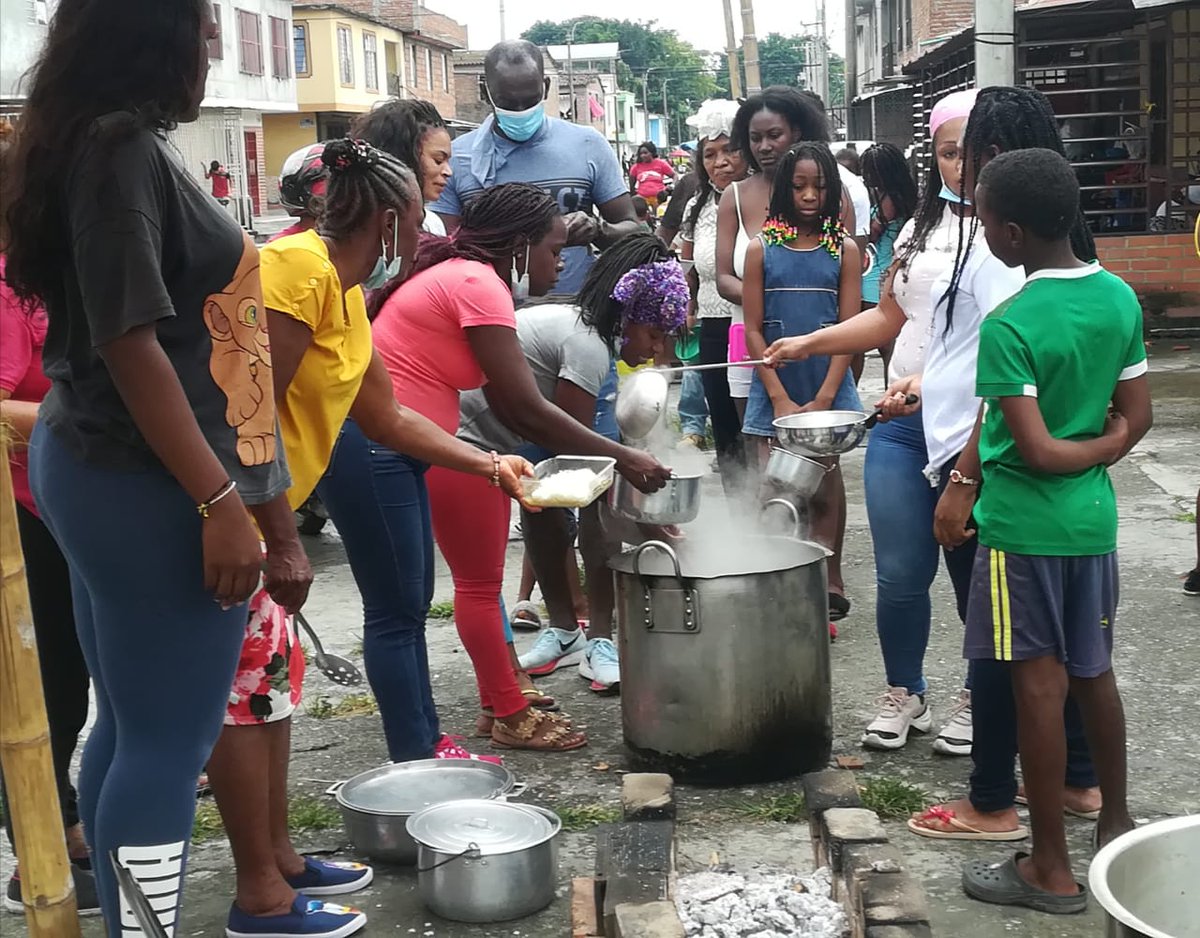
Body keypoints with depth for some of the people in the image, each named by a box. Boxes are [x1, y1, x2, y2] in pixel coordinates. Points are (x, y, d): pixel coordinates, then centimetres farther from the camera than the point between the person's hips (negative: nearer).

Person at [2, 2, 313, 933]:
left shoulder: (104, 142, 14)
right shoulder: (122, 145, -15)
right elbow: (129, 341, -21)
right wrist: (221, 501, -23)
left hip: (103, 470, 10)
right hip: (150, 486, -10)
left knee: (127, 728, 15)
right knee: (169, 743, -4)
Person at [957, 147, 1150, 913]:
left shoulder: (1009, 326, -20)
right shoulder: (1121, 298, 1)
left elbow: (1035, 452, -22)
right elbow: (1136, 420, 5)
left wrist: (1078, 455, -5)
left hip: (1024, 526, -7)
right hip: (1093, 517, 7)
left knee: (1040, 687, 1)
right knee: (1093, 673, 20)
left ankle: (1052, 871, 12)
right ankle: (1118, 823, 35)